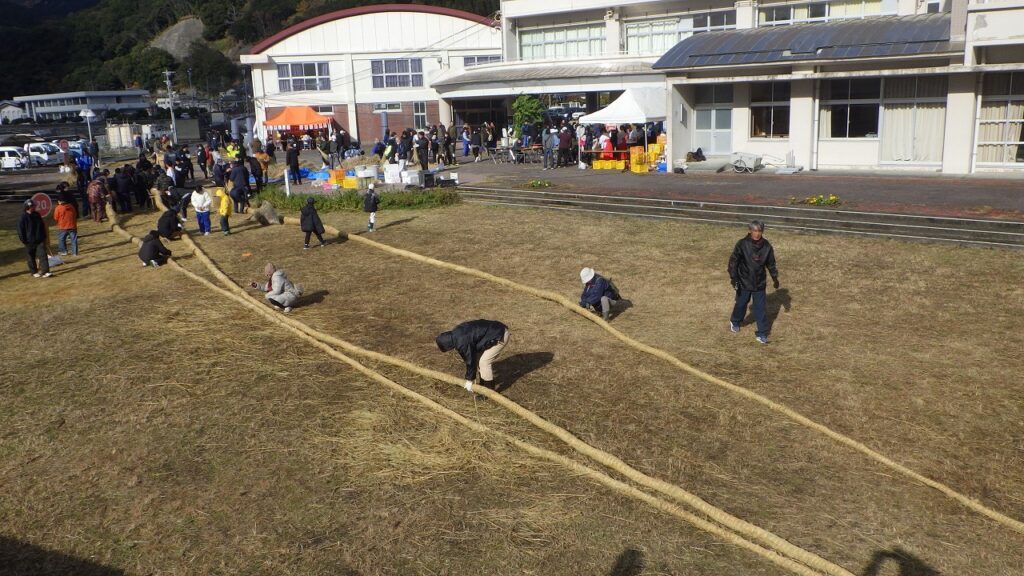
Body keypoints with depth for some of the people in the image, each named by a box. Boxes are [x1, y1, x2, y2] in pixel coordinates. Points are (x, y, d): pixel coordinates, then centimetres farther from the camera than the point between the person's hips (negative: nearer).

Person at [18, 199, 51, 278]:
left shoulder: (37, 215, 6)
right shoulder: (22, 217, -10)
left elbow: (42, 226, 16)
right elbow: (20, 230, -8)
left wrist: (44, 237, 12)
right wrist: (24, 240, -11)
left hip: (40, 240, 3)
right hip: (30, 242, -3)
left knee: (43, 255, -8)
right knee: (31, 258, 9)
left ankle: (44, 271, -11)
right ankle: (34, 272, 22)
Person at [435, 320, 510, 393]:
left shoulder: (462, 342, -26)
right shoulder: (455, 334, 4)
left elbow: (470, 360, -16)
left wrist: (469, 380, -3)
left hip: (500, 336, -10)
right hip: (492, 331, 10)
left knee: (484, 362, -9)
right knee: (478, 358, 14)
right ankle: (483, 384, 26)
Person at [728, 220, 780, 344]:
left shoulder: (766, 246, -4)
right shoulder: (742, 244, -13)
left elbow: (771, 263, 8)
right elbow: (733, 260, -9)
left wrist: (775, 278, 9)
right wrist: (733, 277, -14)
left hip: (760, 283, 1)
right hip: (744, 282, -1)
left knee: (760, 309, 2)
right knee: (741, 304, 16)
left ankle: (762, 334, 10)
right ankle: (735, 322, 44)